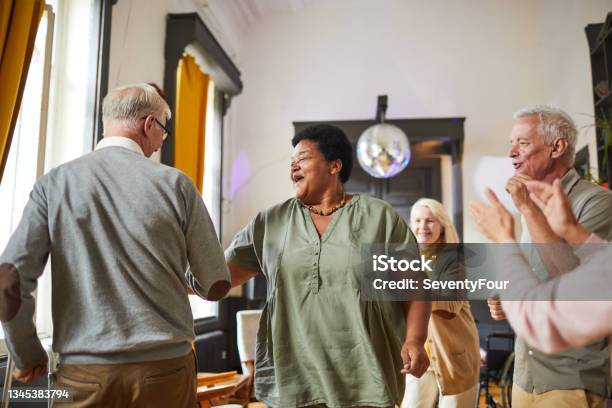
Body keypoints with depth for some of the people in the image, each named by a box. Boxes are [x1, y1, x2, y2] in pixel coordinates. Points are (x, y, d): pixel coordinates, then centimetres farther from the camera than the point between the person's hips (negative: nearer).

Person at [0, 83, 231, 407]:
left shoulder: (54, 183, -1)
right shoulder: (175, 183, -5)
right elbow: (216, 286, -1)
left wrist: (28, 356, 7)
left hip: (84, 377, 1)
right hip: (166, 371, 0)